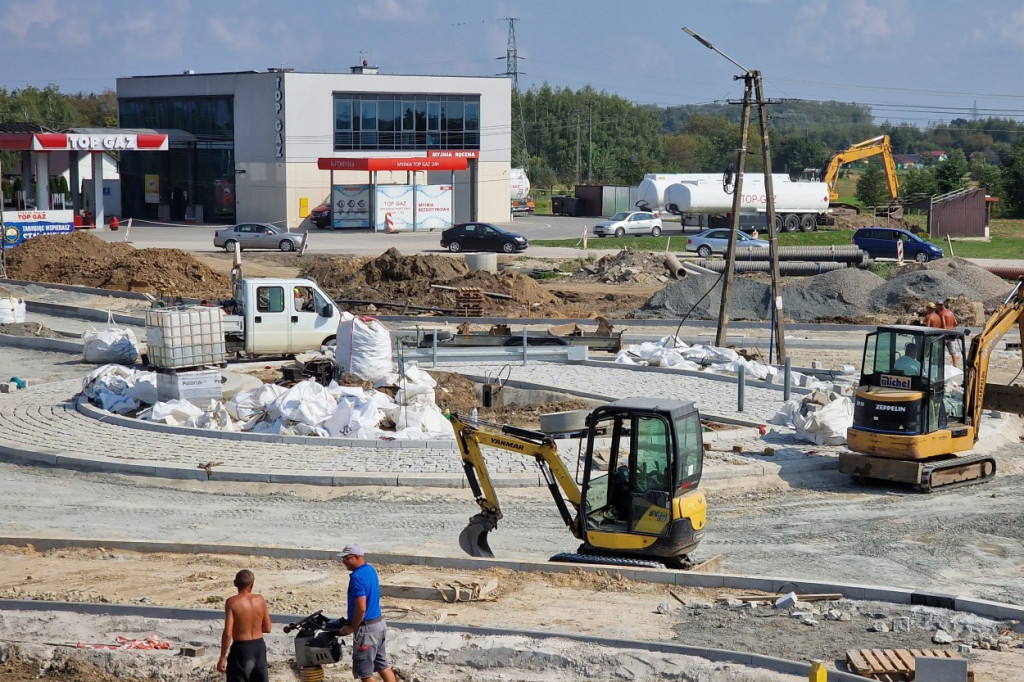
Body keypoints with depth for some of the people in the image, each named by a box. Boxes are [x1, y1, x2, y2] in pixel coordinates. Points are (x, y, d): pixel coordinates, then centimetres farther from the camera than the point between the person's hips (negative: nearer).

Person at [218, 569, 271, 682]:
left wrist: (223, 658, -10)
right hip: (259, 647, 5)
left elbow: (228, 633, -18)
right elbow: (267, 628, 6)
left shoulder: (232, 602, -14)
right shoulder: (260, 600, -1)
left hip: (241, 648, -5)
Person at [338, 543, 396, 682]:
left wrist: (352, 628, -14)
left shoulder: (357, 577, -22)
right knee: (382, 665, 17)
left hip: (367, 629, -9)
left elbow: (361, 608, -26)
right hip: (380, 624, 9)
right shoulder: (371, 570, 7)